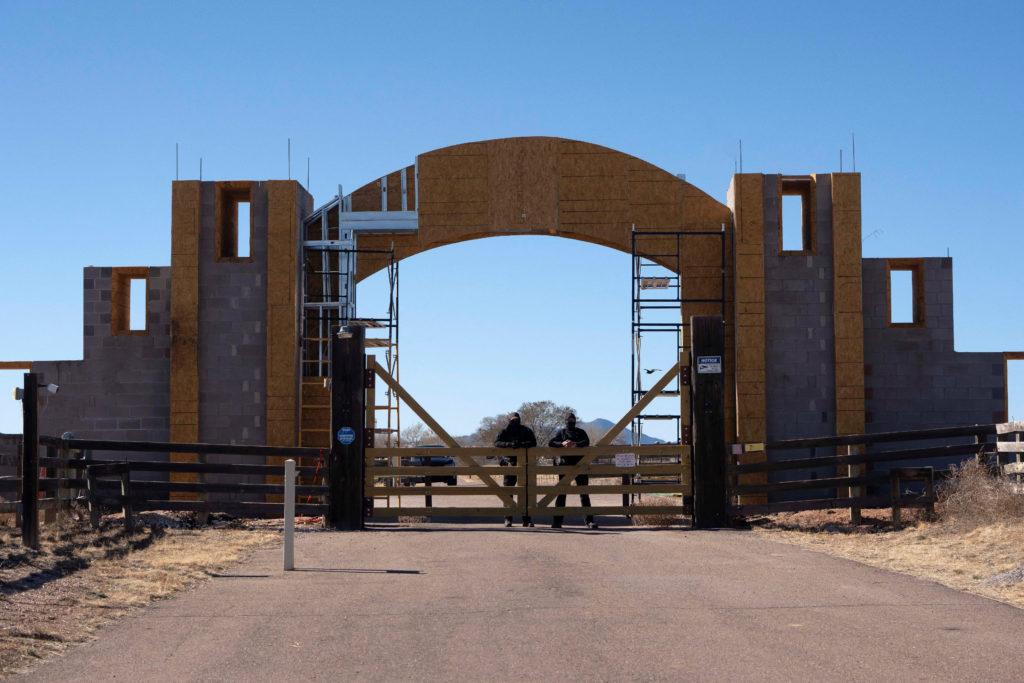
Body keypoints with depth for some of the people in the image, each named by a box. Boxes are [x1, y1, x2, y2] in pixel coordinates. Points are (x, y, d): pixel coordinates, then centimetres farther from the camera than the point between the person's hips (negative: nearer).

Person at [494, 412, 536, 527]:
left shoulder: (526, 430, 6)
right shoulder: (504, 431, 4)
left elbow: (533, 442, -5)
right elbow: (497, 442, -10)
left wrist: (522, 444, -22)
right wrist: (510, 444, -25)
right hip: (509, 463, 0)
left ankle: (526, 519, 2)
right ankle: (508, 519, 6)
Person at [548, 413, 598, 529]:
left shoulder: (581, 432, 14)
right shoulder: (561, 432, 14)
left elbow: (586, 442, -6)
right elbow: (551, 443, -2)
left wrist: (575, 444, -25)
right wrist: (562, 444, -21)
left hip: (580, 465, 0)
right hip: (565, 465, 0)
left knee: (584, 493, -1)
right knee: (561, 493, 0)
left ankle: (589, 520, -1)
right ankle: (557, 521, 4)